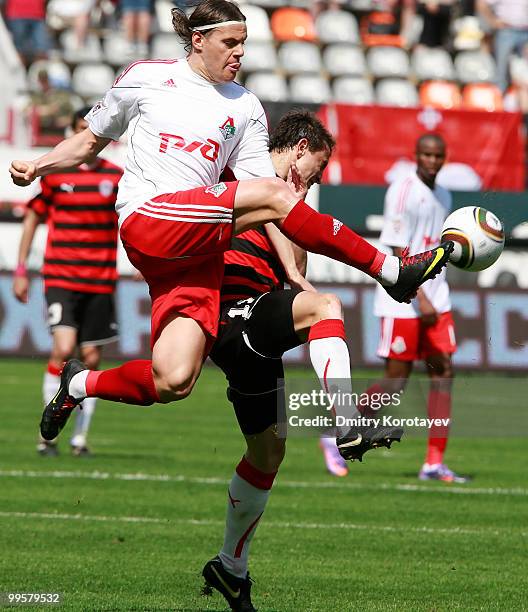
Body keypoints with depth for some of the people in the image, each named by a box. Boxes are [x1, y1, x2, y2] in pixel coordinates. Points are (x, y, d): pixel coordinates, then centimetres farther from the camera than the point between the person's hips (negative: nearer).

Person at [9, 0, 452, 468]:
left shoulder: (245, 108, 16)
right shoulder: (147, 78, 10)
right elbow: (91, 141, 19)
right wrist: (38, 166, 2)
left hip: (198, 250, 4)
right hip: (146, 221, -4)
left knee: (174, 384, -13)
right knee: (273, 194, -22)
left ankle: (80, 385, 15)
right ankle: (391, 271, -16)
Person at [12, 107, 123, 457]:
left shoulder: (116, 176, 5)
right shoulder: (54, 173, 1)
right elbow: (32, 218, 9)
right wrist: (21, 271, 5)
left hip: (101, 280, 2)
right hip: (61, 278, -2)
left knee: (92, 358, 1)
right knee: (64, 350, -17)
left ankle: (81, 437, 11)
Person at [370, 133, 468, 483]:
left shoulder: (443, 197, 14)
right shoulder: (403, 192, -11)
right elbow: (399, 251, -17)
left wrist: (434, 298, 16)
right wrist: (421, 299, -23)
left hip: (435, 299, 7)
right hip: (402, 300, -7)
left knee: (444, 372, -3)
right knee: (397, 381, -5)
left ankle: (434, 463, -3)